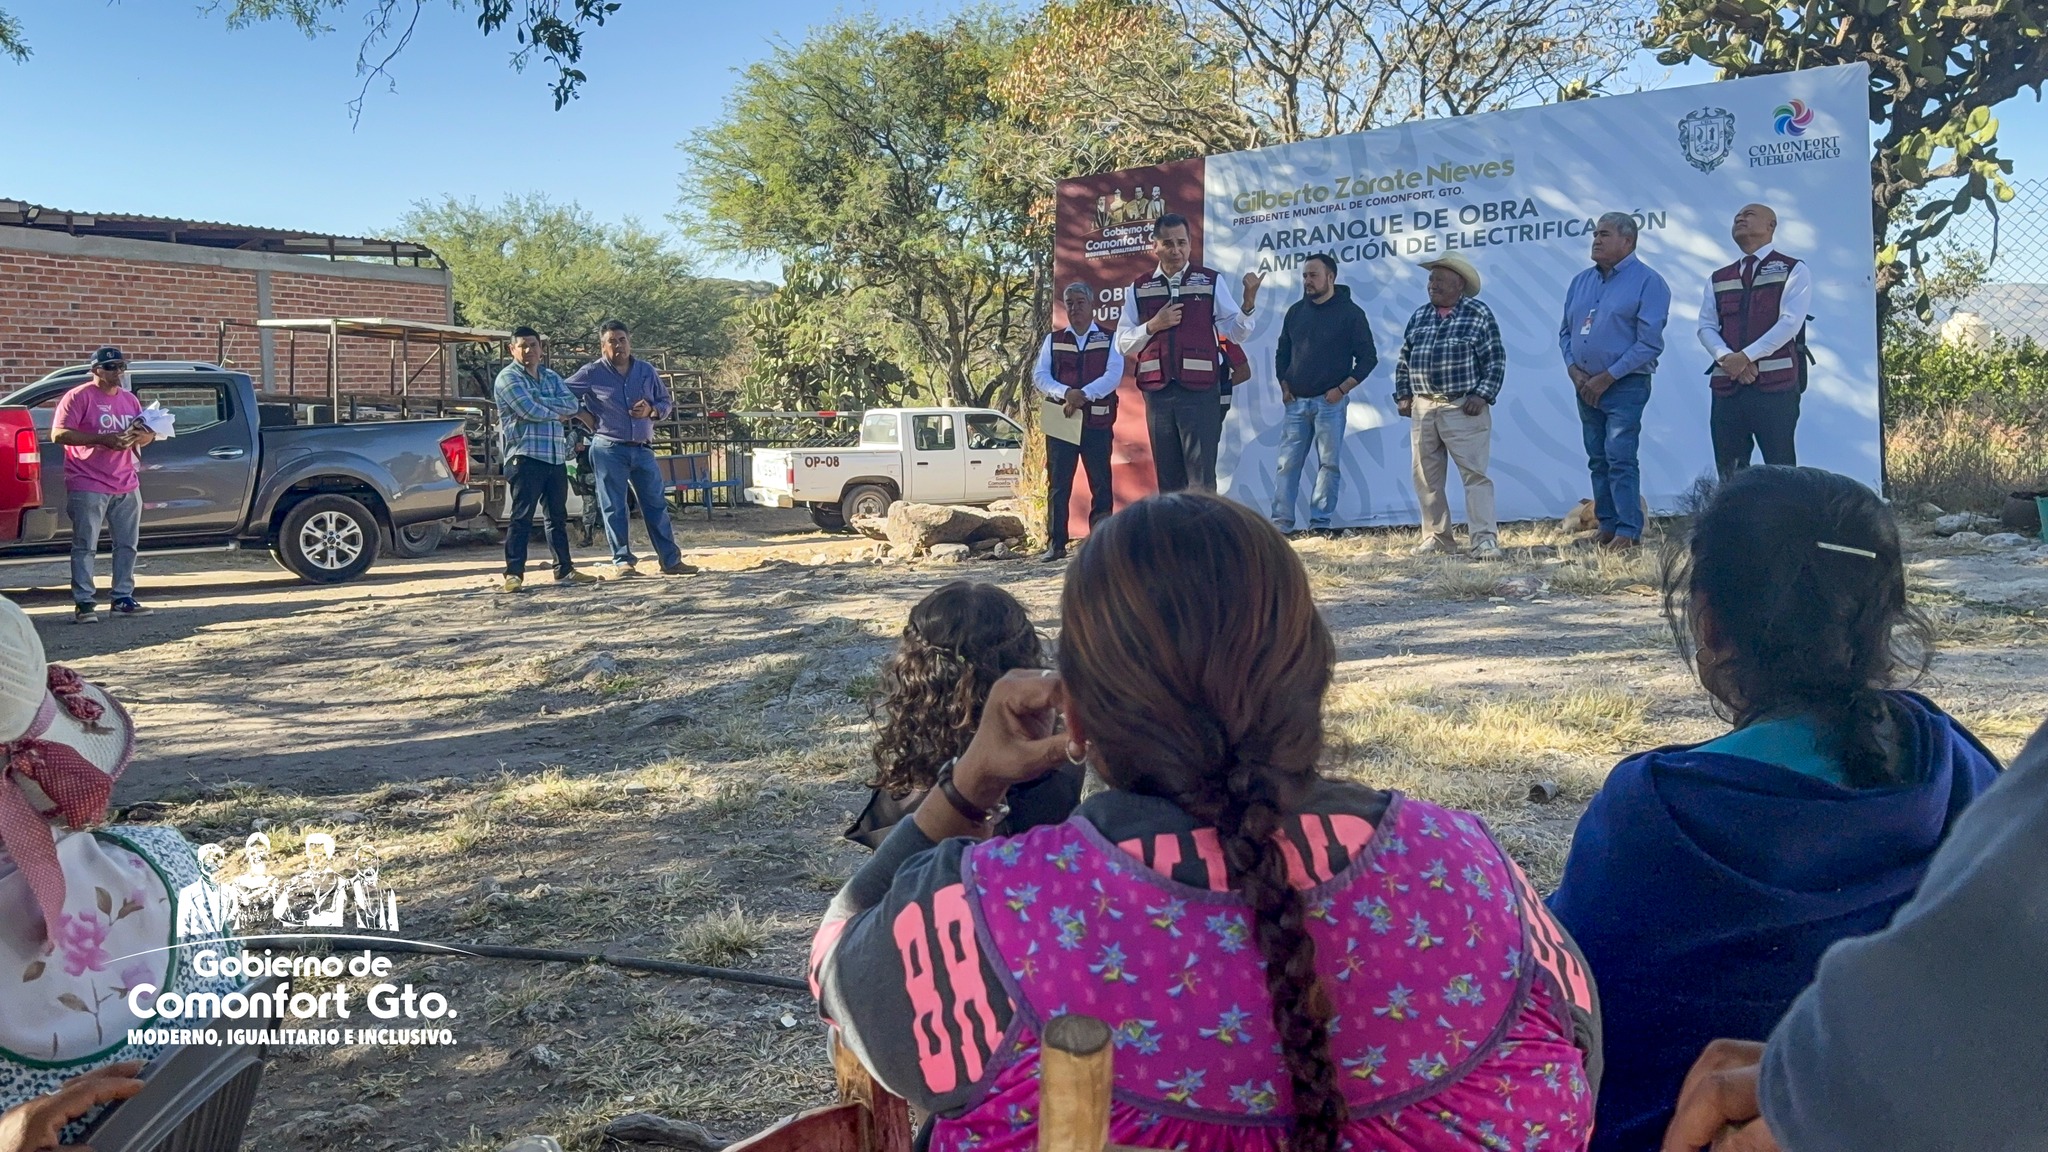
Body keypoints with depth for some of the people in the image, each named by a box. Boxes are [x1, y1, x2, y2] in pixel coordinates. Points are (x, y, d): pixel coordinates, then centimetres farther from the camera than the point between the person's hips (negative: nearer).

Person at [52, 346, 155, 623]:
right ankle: (83, 602, -1)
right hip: (88, 486, -7)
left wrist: (142, 436, -4)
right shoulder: (79, 397, -5)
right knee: (85, 547, -3)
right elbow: (59, 434, -13)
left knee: (127, 545, 9)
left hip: (126, 486, 7)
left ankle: (123, 599, 17)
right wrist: (101, 439, -22)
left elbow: (145, 435, 21)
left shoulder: (130, 400, 15)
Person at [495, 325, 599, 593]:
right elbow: (529, 410, -17)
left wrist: (540, 401, -11)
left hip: (556, 457, 7)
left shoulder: (551, 377, 17)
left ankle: (564, 570, 20)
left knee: (558, 516, 13)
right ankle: (514, 573, -8)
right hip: (525, 456, -7)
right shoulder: (508, 378, -3)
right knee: (522, 516, -9)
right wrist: (558, 412, -1)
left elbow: (573, 404, 1)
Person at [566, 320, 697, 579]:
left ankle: (670, 560, 12)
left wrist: (652, 410, -6)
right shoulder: (591, 373, -2)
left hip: (642, 448, 4)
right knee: (614, 508, -1)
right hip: (609, 449, -3)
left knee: (657, 505, 6)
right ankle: (622, 561, 6)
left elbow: (666, 403, 14)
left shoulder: (647, 371, 8)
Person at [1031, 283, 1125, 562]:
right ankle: (1055, 544, 3)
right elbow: (1039, 375, 3)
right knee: (1058, 484, 0)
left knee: (1101, 485, 0)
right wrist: (1066, 393, -15)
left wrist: (1083, 396, -20)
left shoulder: (1109, 339, 8)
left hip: (1098, 422, -1)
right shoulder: (1053, 340, 14)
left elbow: (1113, 375, -5)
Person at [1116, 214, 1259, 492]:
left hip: (1199, 393, -2)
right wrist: (1152, 326, -7)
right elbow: (1122, 343, 9)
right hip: (1157, 394, 3)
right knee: (1167, 478, 9)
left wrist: (1248, 303, -17)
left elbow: (1237, 333, 2)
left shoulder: (1210, 282, 3)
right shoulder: (1138, 290, 9)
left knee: (1202, 479, -5)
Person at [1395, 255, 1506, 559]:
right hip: (1423, 408, 6)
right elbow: (1404, 361, 18)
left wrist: (1482, 395, -12)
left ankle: (1485, 539, -8)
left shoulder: (1479, 314, -1)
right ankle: (1436, 538, 16)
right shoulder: (1419, 317, 14)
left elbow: (1496, 360, -4)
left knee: (1475, 474, -8)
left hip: (1463, 408, -5)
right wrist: (1402, 395, 9)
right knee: (1426, 477, 8)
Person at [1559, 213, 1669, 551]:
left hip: (1625, 385, -6)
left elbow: (1650, 342, -13)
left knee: (1620, 459, -12)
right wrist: (1573, 370, -1)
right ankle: (1607, 527, 15)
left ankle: (1628, 532, -9)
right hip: (1585, 385, 7)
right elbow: (1565, 331, 17)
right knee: (1598, 460, 9)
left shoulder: (1647, 281, -7)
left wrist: (1607, 377, -15)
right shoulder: (1581, 281, 13)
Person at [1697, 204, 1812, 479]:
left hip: (1775, 385, -4)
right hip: (1726, 386, 4)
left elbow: (1790, 322, -8)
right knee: (1729, 474, 5)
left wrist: (1746, 356, -15)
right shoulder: (1718, 279, 19)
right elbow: (1706, 326, 8)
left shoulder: (1794, 270, 5)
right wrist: (1727, 358, -11)